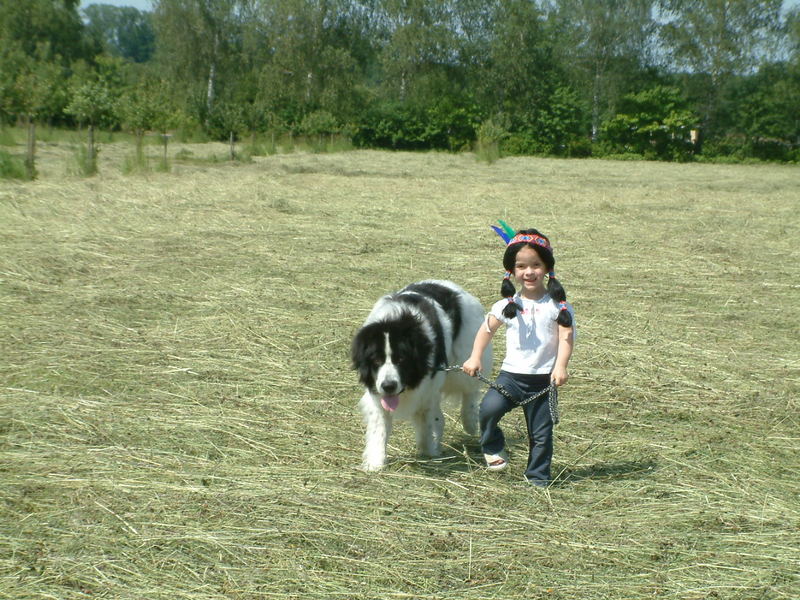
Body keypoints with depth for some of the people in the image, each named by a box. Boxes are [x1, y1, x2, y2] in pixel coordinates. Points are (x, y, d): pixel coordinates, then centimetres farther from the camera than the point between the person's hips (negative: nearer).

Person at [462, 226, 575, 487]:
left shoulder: (557, 305, -2)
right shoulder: (508, 305, 4)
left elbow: (566, 336, -7)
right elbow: (487, 329, 11)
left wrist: (560, 367, -21)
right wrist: (475, 358, -1)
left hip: (544, 379, -1)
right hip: (511, 375, 1)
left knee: (541, 432, 5)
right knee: (488, 409, -22)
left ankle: (538, 477, 23)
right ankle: (494, 449, 4)